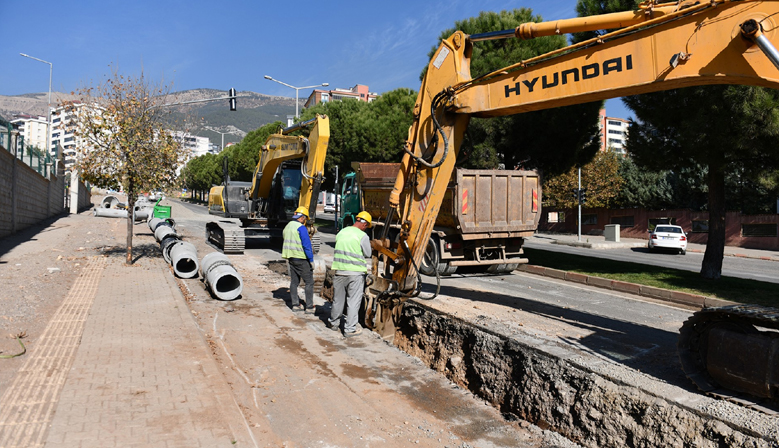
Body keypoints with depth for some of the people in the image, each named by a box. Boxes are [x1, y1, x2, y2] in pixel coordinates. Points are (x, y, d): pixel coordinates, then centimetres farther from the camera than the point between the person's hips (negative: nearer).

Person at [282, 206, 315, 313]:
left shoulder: (287, 227, 11)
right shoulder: (301, 228, -15)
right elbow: (307, 245, -18)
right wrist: (311, 259, -13)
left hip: (291, 259, 8)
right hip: (301, 259, -8)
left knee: (294, 282, 13)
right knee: (309, 282, -2)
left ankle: (295, 304, 17)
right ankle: (309, 307, -2)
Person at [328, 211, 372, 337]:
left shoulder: (341, 233, 4)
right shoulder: (362, 236, -12)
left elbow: (339, 250, 12)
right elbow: (367, 255, -2)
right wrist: (366, 266, 16)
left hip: (339, 271, 5)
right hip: (355, 273, -5)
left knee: (338, 299, 17)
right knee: (353, 301, 4)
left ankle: (334, 323, 33)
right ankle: (350, 329, 8)